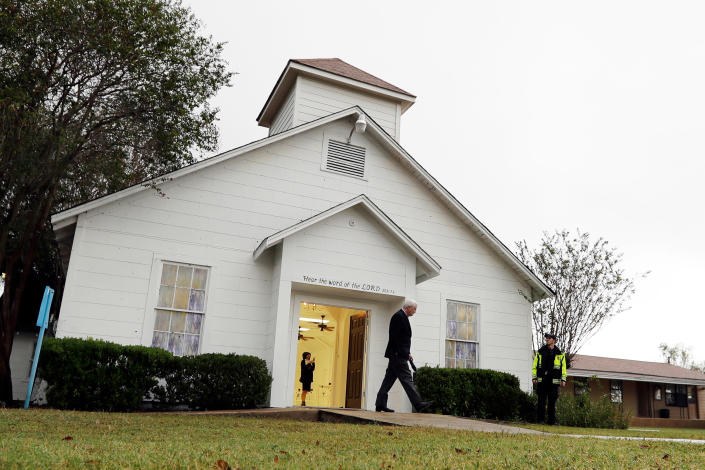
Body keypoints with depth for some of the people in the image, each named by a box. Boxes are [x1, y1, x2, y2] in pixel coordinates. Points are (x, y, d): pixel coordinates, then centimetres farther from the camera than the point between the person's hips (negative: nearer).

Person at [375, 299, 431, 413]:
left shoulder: (402, 317, 21)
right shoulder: (398, 316, -11)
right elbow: (394, 337, -18)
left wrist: (407, 353, 19)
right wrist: (400, 353, -20)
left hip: (399, 355, 10)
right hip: (397, 355, -10)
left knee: (389, 379, 8)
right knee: (407, 379, -9)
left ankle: (380, 404, 10)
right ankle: (418, 404, -9)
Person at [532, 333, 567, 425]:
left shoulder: (560, 354, 10)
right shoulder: (540, 352, 9)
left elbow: (563, 367, 9)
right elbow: (535, 365, 9)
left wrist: (563, 379, 1)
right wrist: (534, 377, 1)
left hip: (554, 380, 0)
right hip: (542, 380, 0)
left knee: (552, 401, 3)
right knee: (541, 401, 0)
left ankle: (551, 420, 9)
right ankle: (540, 420, 4)